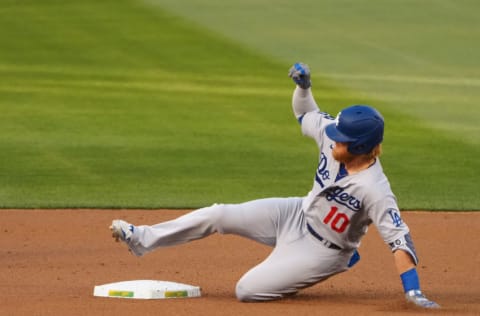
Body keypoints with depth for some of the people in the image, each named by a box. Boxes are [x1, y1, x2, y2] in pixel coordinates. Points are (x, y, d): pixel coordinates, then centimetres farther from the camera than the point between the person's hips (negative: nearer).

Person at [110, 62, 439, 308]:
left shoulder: (374, 189, -35)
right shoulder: (333, 138, -15)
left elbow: (398, 237, -36)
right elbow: (307, 115, 4)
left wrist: (413, 290, -41)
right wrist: (303, 85, -16)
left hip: (321, 251, -7)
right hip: (296, 215, 7)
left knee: (248, 291, -8)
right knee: (218, 215, -4)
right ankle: (143, 238, 12)